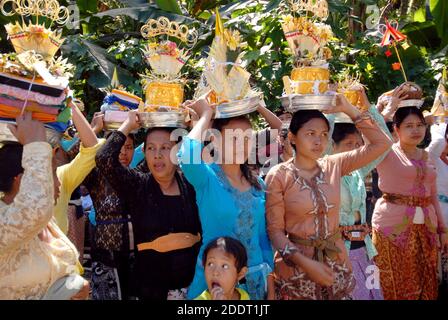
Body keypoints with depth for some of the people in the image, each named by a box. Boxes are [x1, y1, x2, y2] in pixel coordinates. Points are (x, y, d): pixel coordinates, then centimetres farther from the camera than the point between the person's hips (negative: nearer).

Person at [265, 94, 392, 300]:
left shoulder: (334, 165, 0)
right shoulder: (278, 176, -10)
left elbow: (381, 144, -2)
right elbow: (275, 230, -10)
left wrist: (348, 109, -7)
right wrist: (306, 263, -21)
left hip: (336, 263, 4)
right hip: (296, 268, -3)